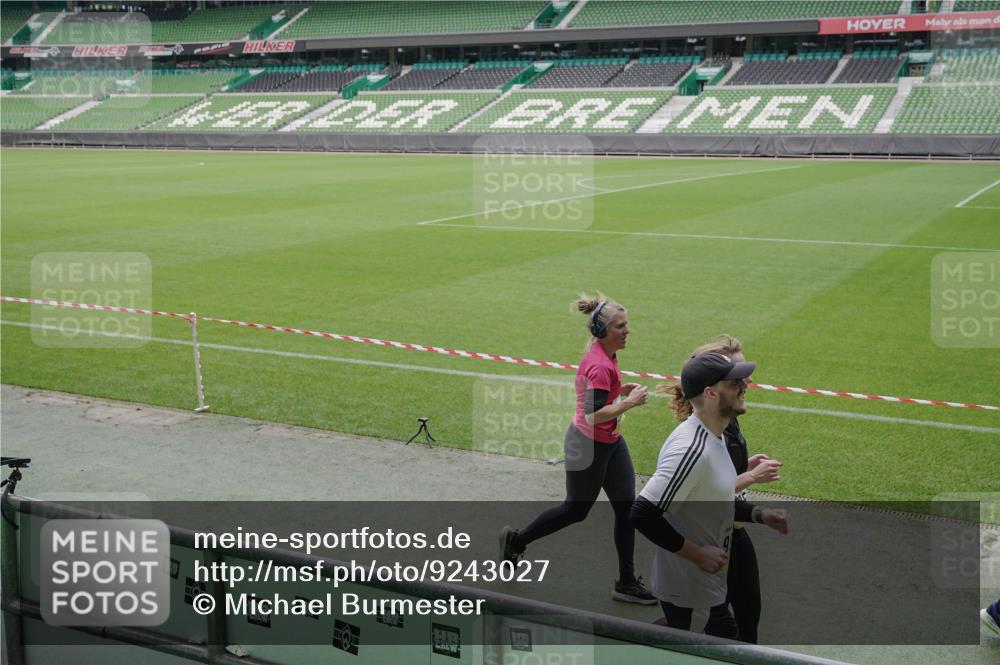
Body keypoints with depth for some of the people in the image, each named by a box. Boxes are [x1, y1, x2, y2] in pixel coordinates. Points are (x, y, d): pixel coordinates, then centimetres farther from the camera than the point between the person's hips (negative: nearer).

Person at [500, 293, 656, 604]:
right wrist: (630, 402, -24)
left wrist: (620, 389, 5)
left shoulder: (604, 355, 3)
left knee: (626, 507, 6)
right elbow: (593, 415, -31)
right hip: (588, 445, -9)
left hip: (610, 442, 9)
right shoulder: (599, 365, -27)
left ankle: (626, 583, 15)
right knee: (576, 510, 10)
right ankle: (516, 539, 32)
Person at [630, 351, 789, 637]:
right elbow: (643, 514, -31)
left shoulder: (714, 437, 6)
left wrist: (759, 514, 6)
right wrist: (697, 553, -24)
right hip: (689, 594, -10)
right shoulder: (691, 449, -27)